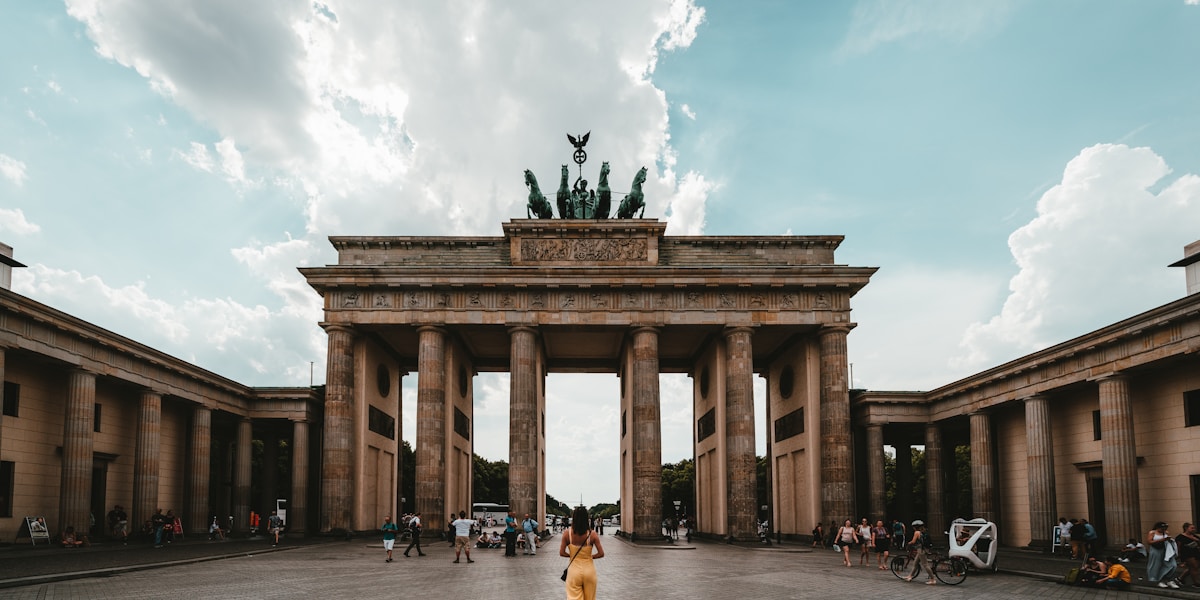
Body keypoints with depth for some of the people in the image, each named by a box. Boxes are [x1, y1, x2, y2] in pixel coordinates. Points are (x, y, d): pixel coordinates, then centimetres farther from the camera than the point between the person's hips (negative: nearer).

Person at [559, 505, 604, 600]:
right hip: (589, 570, 0)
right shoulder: (592, 534, -11)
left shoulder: (567, 533, -9)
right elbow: (601, 554, -10)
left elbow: (561, 553, -7)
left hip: (574, 570, 0)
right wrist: (590, 556, 7)